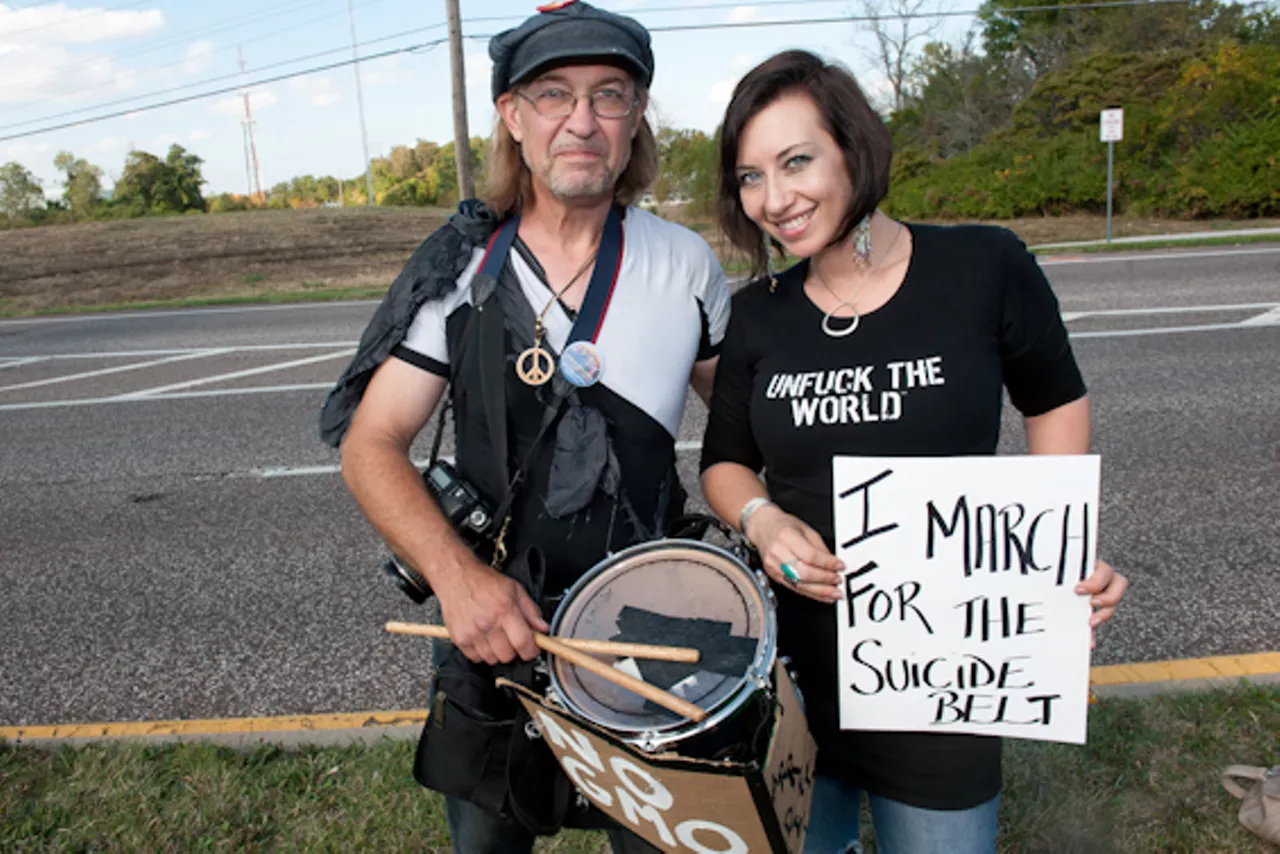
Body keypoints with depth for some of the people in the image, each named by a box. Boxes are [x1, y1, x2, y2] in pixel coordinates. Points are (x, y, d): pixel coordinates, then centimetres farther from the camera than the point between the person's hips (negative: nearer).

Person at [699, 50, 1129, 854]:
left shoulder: (984, 266, -12)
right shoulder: (759, 316, -3)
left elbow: (1055, 402, 4)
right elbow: (726, 462, 8)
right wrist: (760, 518, -14)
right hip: (789, 660, 3)